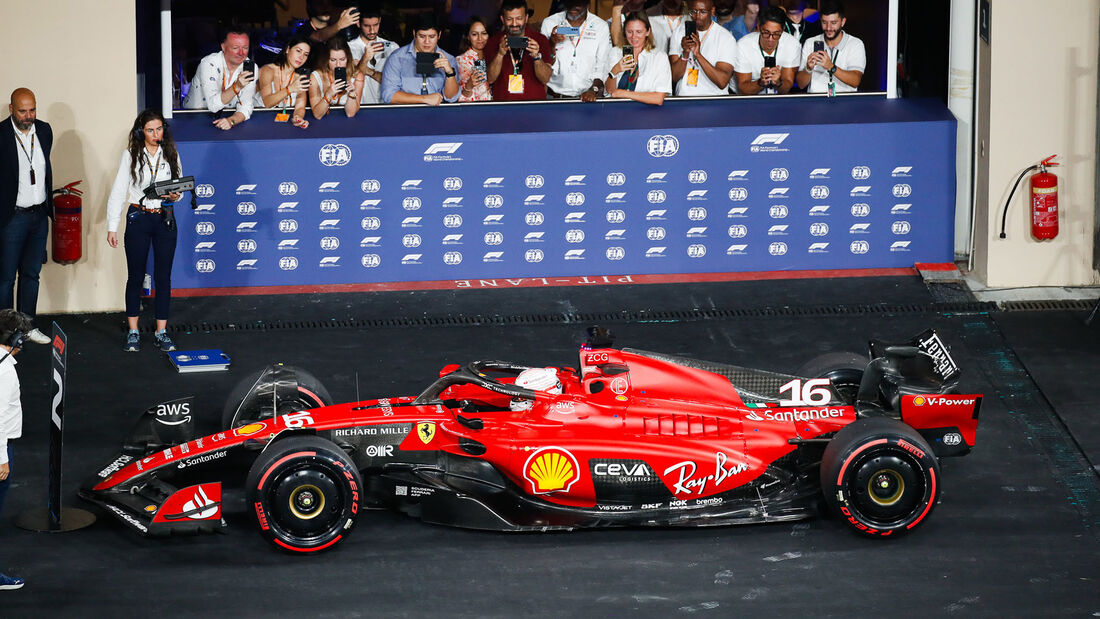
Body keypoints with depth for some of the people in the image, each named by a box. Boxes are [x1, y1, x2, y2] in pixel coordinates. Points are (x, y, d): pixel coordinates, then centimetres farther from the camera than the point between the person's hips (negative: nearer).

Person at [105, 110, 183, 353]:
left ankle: (161, 332, 10)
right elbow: (118, 192, -1)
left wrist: (175, 195, -10)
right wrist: (112, 226, -5)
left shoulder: (171, 155, 6)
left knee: (163, 276, 3)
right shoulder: (130, 155, -1)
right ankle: (132, 332, 10)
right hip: (138, 219, -2)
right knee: (135, 276, 3)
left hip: (165, 219, 2)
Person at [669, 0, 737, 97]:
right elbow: (674, 77, 2)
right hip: (682, 98, 3)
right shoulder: (679, 32, 8)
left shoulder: (726, 37, -3)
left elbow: (722, 82, -14)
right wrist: (685, 53, -15)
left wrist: (698, 54, -20)